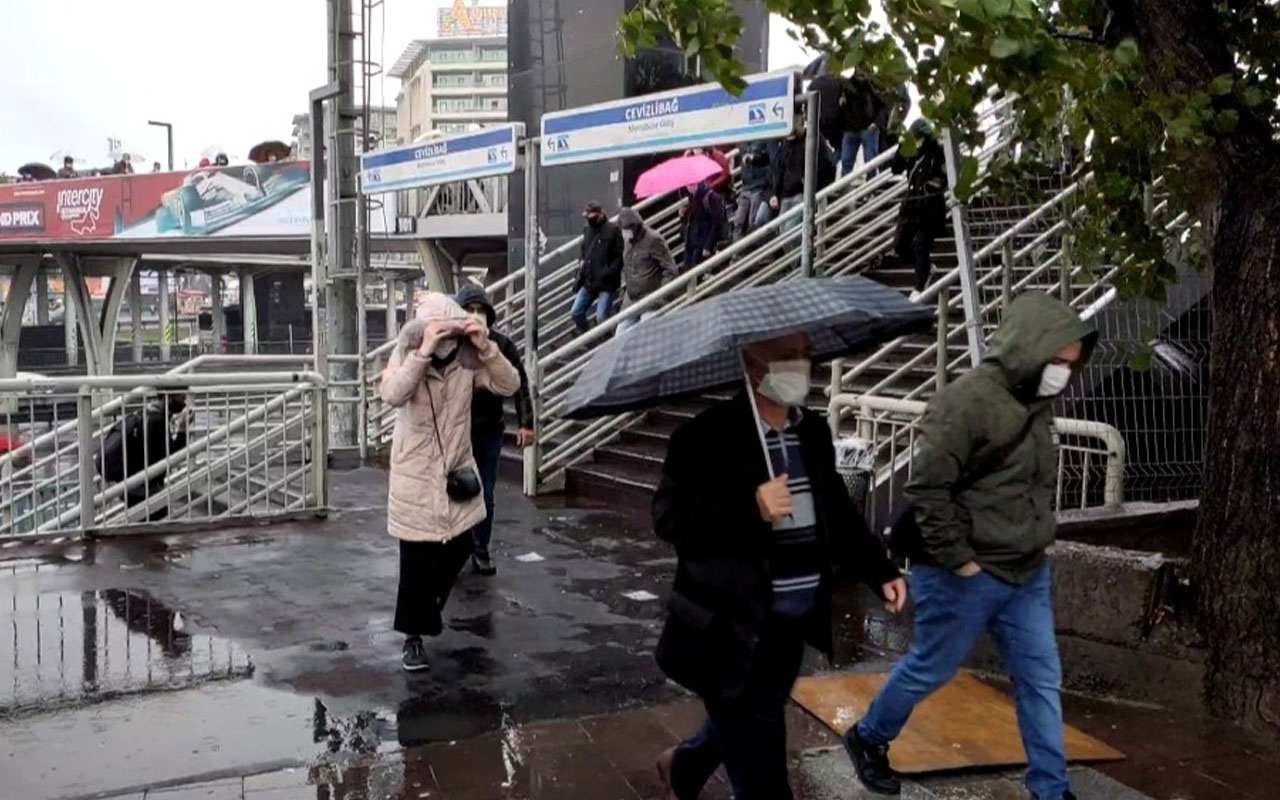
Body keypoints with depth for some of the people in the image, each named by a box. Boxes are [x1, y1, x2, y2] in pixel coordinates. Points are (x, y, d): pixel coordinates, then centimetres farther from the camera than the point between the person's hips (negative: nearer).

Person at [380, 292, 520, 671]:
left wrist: (486, 347, -25)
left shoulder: (467, 361, -6)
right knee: (418, 560, 0)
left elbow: (509, 385, -13)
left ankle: (430, 608, 42)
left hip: (457, 471, 4)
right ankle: (413, 635, 16)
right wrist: (423, 352, -40)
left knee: (458, 549, 15)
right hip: (416, 476, -4)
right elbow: (392, 395, -33)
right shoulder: (407, 357, -14)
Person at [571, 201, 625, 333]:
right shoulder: (587, 231, 10)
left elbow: (620, 257, -12)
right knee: (576, 312, 7)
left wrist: (608, 273, -21)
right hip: (588, 282, 7)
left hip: (606, 283, -7)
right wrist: (581, 275, 12)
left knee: (602, 318, -8)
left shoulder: (613, 230, -10)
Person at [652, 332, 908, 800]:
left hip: (792, 621, 7)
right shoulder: (708, 435, -15)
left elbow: (838, 513, 14)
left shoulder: (814, 432, 6)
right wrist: (749, 508, -29)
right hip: (732, 625, -7)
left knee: (743, 729, 25)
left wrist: (880, 571, 5)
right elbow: (669, 516, -19)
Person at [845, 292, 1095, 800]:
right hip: (964, 577, -7)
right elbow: (926, 488, -24)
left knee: (1041, 680, 10)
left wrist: (1035, 545, 12)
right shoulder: (967, 402, -22)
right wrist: (958, 560, -19)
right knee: (930, 669, 11)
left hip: (1027, 574, 8)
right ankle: (869, 739, 35)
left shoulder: (1035, 402, 5)